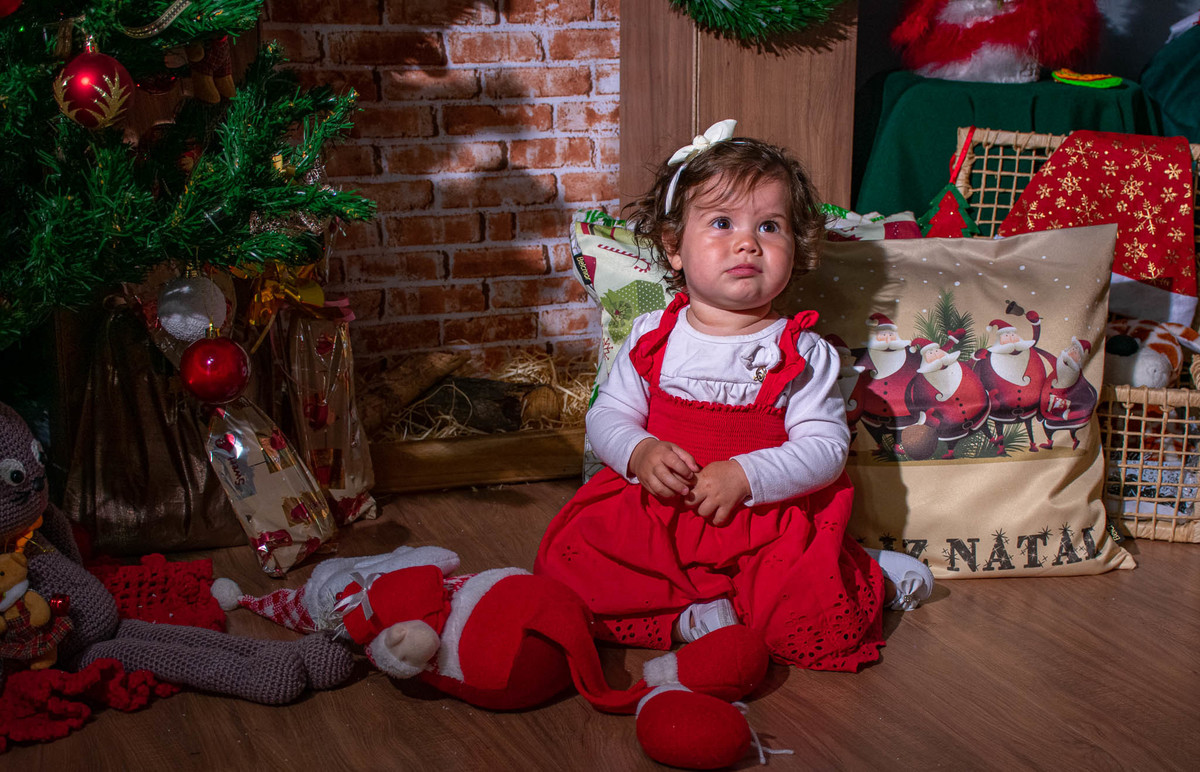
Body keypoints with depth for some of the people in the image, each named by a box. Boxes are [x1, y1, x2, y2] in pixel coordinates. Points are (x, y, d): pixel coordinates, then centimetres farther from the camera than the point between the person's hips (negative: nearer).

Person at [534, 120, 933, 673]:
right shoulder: (652, 338, 5)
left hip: (767, 520, -2)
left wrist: (746, 476, -23)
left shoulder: (805, 353, -3)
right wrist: (639, 452, -16)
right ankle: (687, 620, -17)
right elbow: (608, 415, 7)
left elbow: (824, 448, -9)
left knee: (810, 617, -26)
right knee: (566, 559, -20)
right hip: (653, 515, 3)